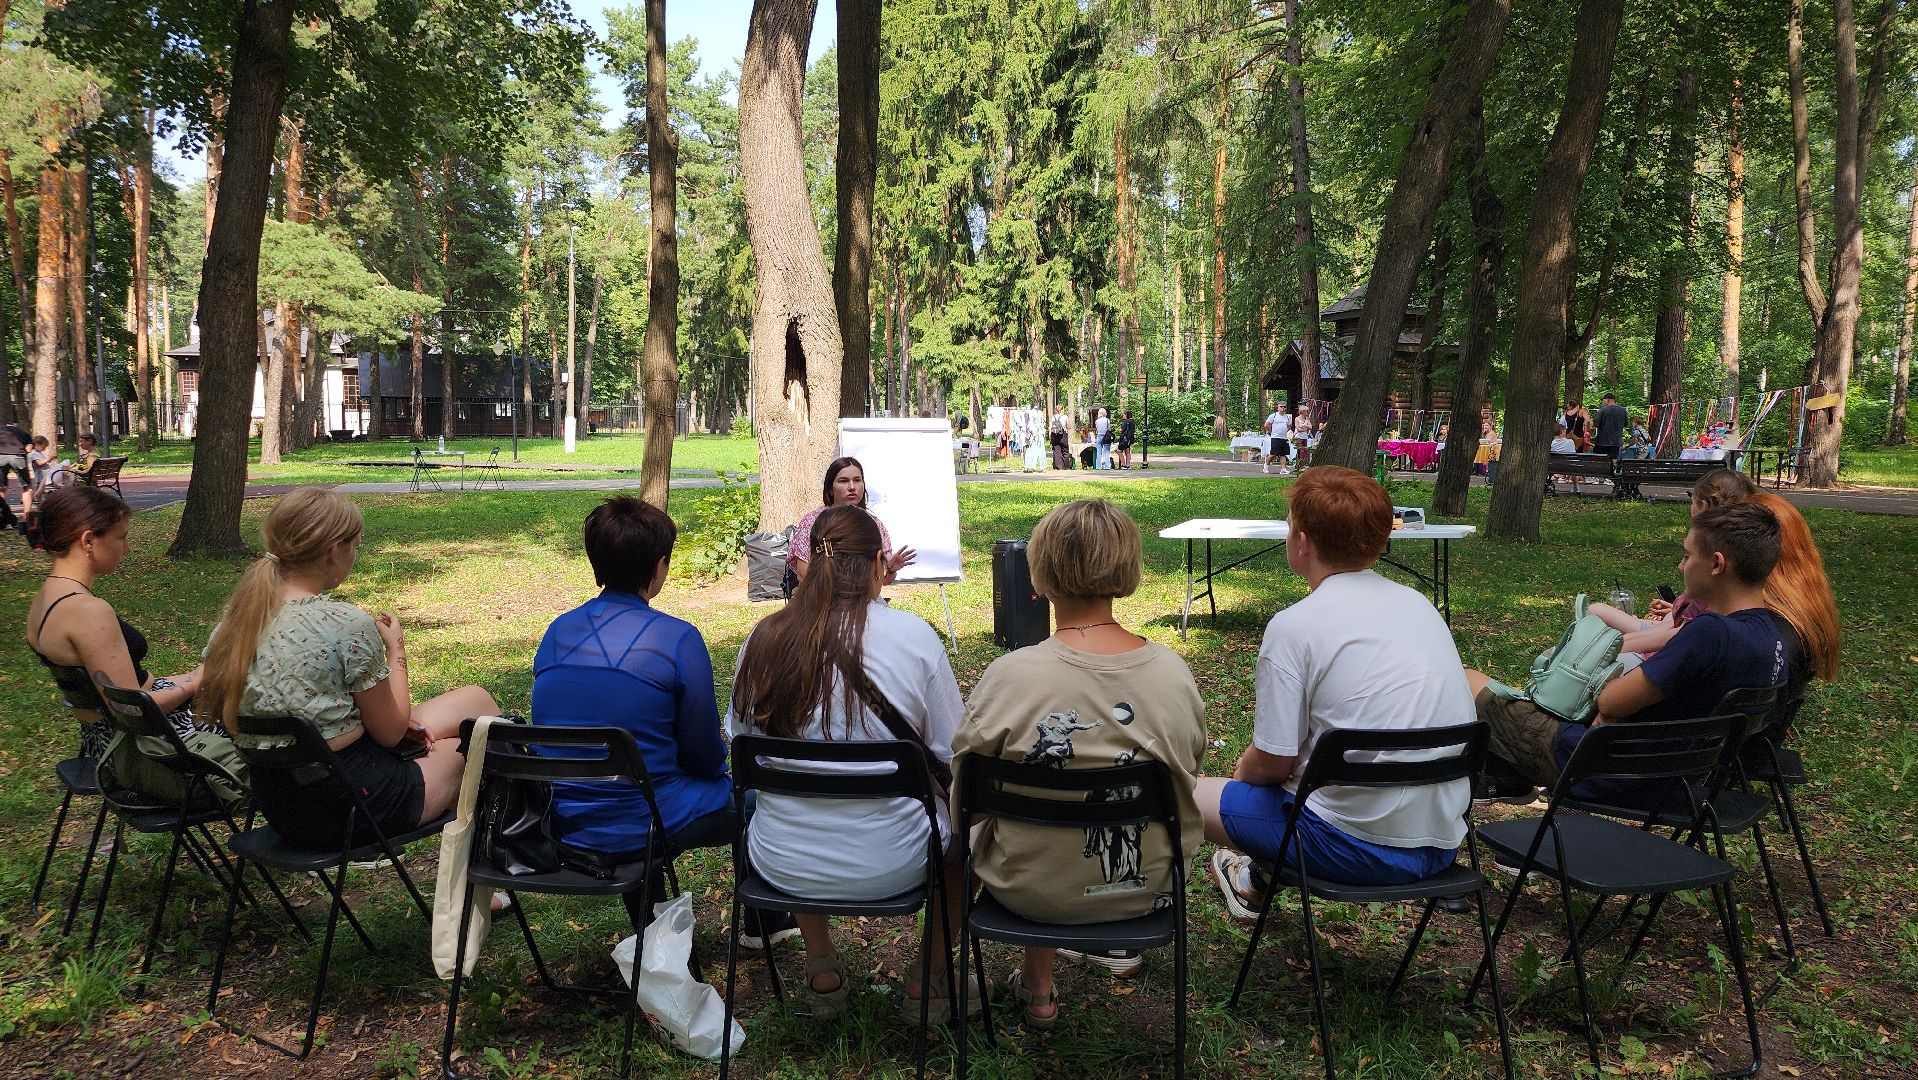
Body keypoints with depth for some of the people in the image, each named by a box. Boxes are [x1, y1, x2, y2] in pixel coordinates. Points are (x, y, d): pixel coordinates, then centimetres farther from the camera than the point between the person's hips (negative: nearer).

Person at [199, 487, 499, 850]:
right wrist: (396, 649, 4)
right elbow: (390, 733, -11)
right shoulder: (349, 625, -22)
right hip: (347, 806, -7)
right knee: (478, 703, 16)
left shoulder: (236, 615, -1)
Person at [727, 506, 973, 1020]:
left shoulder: (765, 638, -6)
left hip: (781, 865, 3)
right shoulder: (913, 636, -14)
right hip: (889, 866, -2)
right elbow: (953, 756, -6)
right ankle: (929, 981, 34)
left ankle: (822, 972, 40)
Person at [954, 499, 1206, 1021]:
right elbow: (1188, 772, 1)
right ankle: (1114, 940, 38)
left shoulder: (1009, 677, -24)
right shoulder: (1174, 671, -14)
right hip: (1149, 889, 3)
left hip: (1032, 892, -3)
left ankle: (1037, 985, 32)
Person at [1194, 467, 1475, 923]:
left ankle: (1258, 879, 23)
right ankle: (1262, 870, 33)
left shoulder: (1294, 625, -16)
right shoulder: (1419, 603, 6)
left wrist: (1243, 771, 11)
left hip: (1362, 847, -7)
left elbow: (1273, 762, -13)